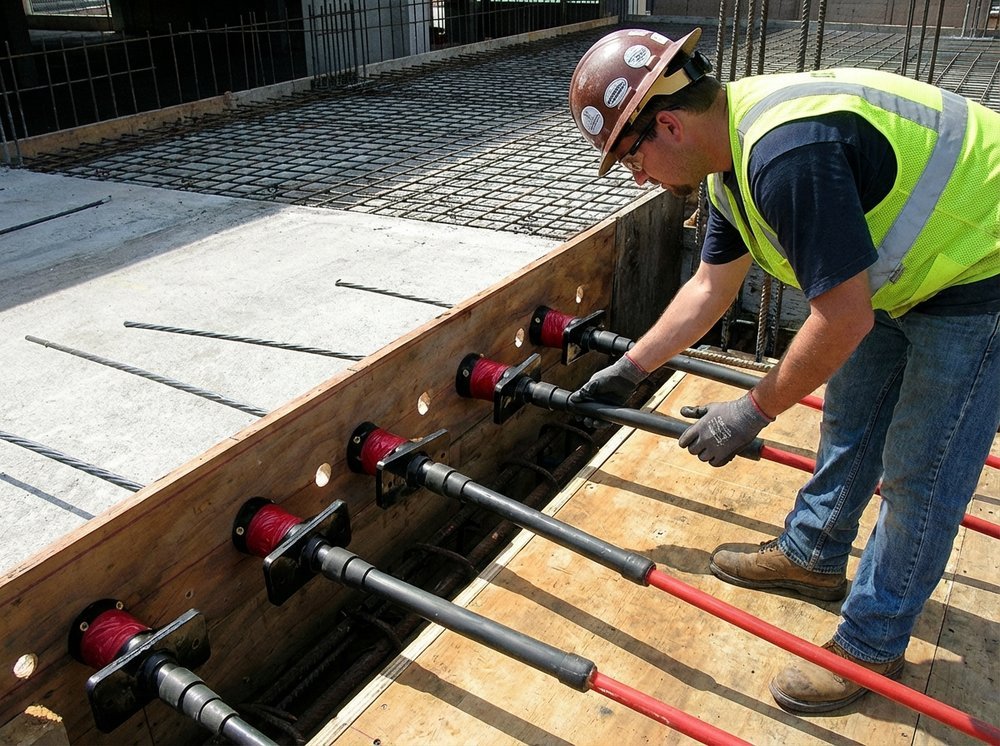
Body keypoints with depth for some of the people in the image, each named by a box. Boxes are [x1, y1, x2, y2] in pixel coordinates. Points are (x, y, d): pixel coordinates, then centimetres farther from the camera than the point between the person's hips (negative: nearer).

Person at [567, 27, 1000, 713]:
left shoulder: (787, 153, -35)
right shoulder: (734, 152, -2)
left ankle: (871, 645, 16)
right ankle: (812, 556, 39)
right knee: (849, 421, 19)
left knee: (920, 472, -1)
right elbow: (710, 288, 10)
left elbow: (843, 320, -31)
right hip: (902, 268, 10)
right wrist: (628, 370, 16)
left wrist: (751, 412, -18)